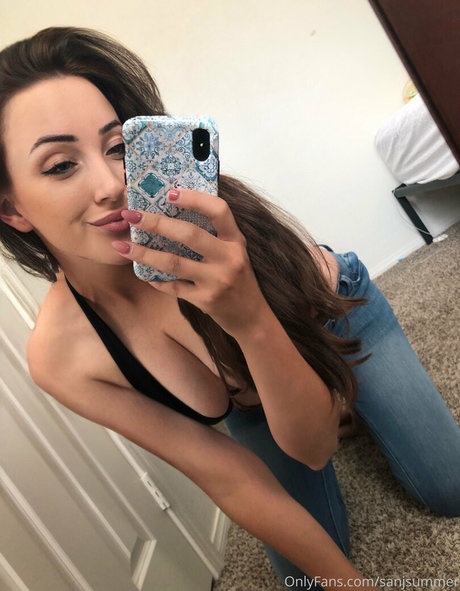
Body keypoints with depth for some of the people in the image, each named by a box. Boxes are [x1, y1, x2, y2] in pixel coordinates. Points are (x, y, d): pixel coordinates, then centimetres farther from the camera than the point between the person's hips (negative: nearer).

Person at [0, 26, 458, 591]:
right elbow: (230, 479, -21)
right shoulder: (59, 355, -28)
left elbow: (312, 444, -34)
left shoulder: (207, 221, -38)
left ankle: (357, 404, 26)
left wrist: (252, 321, -53)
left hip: (339, 316, -1)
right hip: (255, 403, 2)